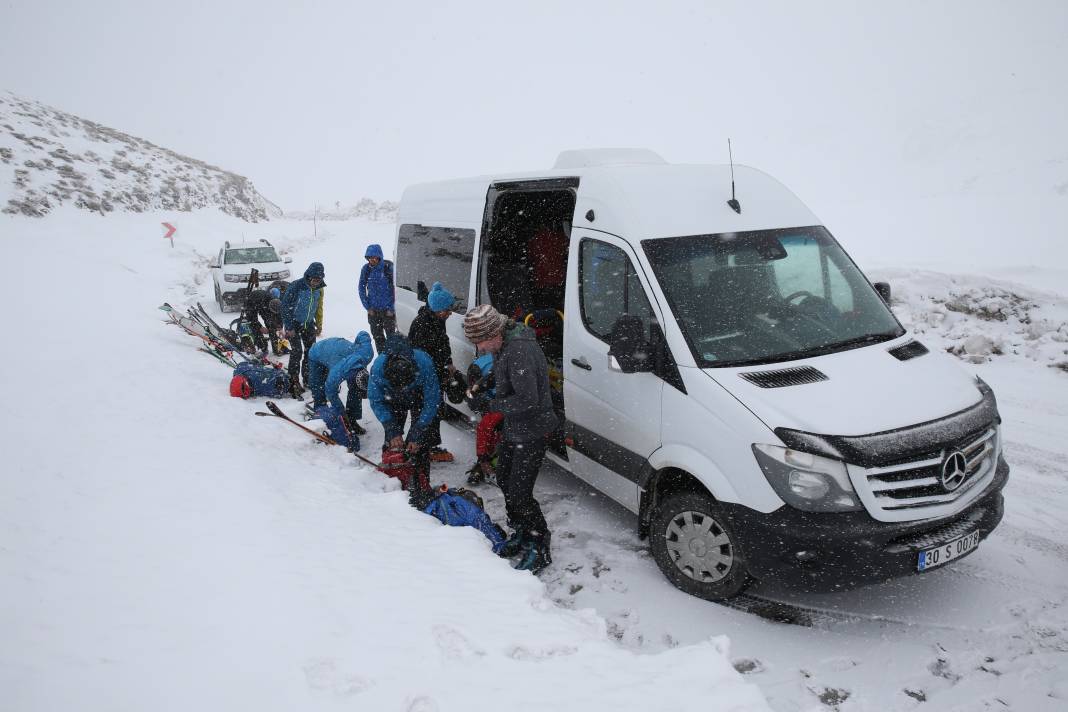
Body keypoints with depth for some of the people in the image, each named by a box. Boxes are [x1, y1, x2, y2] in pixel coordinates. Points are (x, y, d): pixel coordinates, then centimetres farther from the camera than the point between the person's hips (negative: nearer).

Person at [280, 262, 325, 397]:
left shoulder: (319, 289, -3)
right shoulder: (296, 287, -22)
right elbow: (285, 306, -18)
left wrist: (319, 324, 12)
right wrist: (289, 328, -18)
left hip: (308, 324, 6)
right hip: (294, 323, -6)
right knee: (297, 352, -13)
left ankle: (308, 378, 20)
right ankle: (294, 382, -7)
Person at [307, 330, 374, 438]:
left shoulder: (367, 354, -36)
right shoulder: (336, 374, -46)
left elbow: (363, 335, -16)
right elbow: (331, 393, -25)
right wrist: (342, 413, -14)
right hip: (317, 357, -4)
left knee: (356, 390, -6)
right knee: (319, 394, -10)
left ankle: (352, 421, 6)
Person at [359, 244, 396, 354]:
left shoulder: (389, 267, -11)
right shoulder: (366, 269, -2)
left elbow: (395, 288, -6)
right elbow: (362, 289, 7)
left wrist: (391, 308, -9)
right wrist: (367, 307, 0)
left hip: (388, 309, -3)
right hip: (373, 310, 3)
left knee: (391, 335, 0)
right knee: (377, 336, 9)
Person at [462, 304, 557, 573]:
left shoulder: (520, 351, -29)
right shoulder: (504, 346, 3)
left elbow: (528, 401, -32)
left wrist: (491, 404, -21)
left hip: (532, 432, -10)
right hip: (513, 429, 10)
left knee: (519, 493, -6)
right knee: (504, 481, 20)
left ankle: (539, 550, 13)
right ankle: (521, 535, 38)